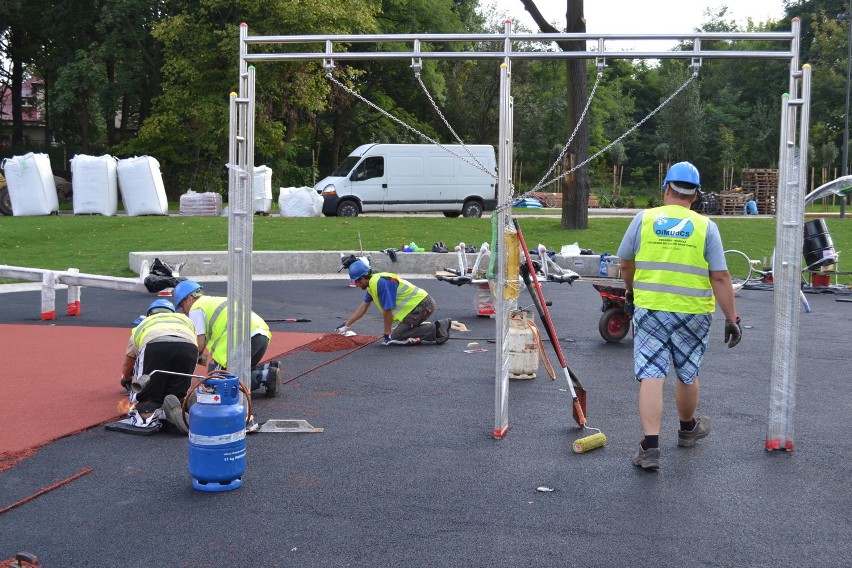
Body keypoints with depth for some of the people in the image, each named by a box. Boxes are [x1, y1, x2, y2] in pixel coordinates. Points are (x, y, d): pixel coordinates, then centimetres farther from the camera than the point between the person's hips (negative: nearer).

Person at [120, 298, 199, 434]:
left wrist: (126, 380, 74)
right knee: (179, 396, 14)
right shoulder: (184, 319, 42)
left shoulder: (143, 324, 40)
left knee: (145, 403, 9)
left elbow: (128, 362, 52)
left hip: (156, 347, -1)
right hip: (188, 346, 1)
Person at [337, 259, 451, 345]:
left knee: (395, 337, -10)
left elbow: (387, 310, -17)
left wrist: (387, 335, -6)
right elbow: (363, 307, 25)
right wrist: (346, 325, 29)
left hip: (421, 306, -10)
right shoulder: (372, 283, 13)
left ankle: (435, 331, -13)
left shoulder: (380, 283, -19)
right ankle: (438, 326, 11)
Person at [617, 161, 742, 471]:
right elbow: (720, 277, -7)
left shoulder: (643, 218, -1)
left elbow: (626, 264, 10)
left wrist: (631, 293, 28)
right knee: (687, 374, 18)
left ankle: (650, 446, -9)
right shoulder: (706, 227, -3)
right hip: (693, 312, 0)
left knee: (651, 376, -1)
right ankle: (688, 428, 41)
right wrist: (732, 318, -1)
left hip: (649, 309, 0)